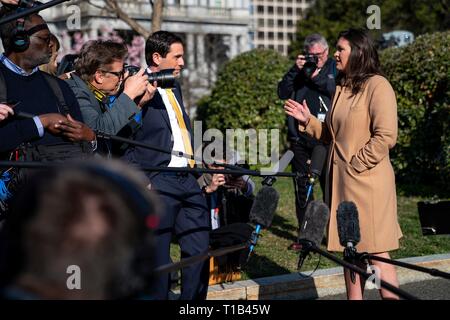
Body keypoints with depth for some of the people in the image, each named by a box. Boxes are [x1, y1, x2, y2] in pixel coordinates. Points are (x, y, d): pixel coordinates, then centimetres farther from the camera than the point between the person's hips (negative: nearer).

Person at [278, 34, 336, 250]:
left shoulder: (335, 69, 6)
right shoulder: (300, 70, 14)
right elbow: (283, 93, 3)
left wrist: (317, 77, -15)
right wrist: (295, 70, -8)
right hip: (299, 136, 3)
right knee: (301, 185, 6)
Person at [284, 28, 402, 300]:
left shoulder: (377, 85, -9)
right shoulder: (342, 88, 16)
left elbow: (386, 136, -17)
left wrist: (356, 164, -14)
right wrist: (308, 121, 6)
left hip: (367, 181, -8)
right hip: (341, 181, 8)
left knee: (376, 253, -6)